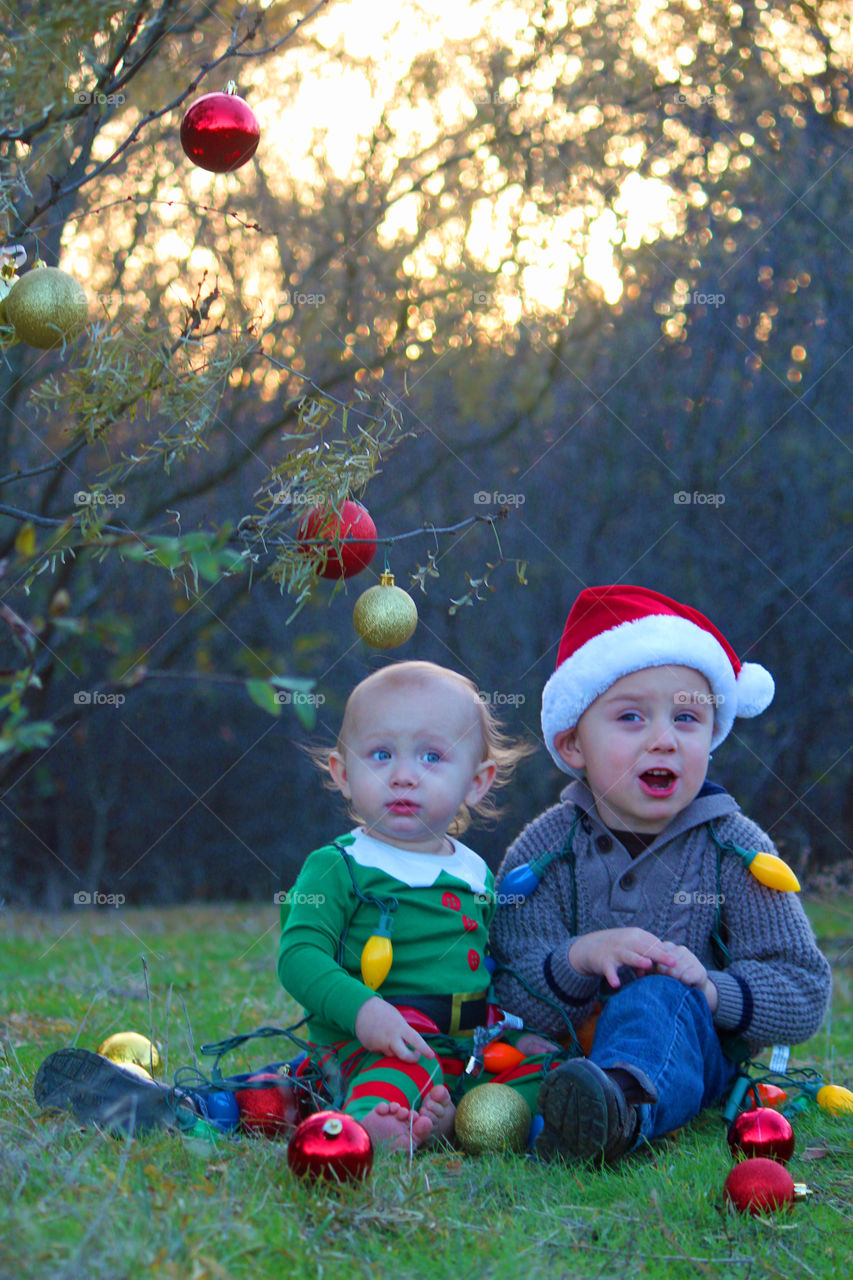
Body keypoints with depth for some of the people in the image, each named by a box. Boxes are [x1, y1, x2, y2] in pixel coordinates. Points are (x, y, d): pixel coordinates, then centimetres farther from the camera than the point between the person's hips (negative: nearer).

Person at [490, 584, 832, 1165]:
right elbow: (509, 997, -6)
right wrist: (578, 959, -26)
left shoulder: (736, 850, 1)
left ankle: (627, 1104, -67)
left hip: (693, 1054, -3)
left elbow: (806, 996, -2)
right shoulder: (545, 850, 1)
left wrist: (710, 990, -20)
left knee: (656, 996, -36)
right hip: (566, 1051, 4)